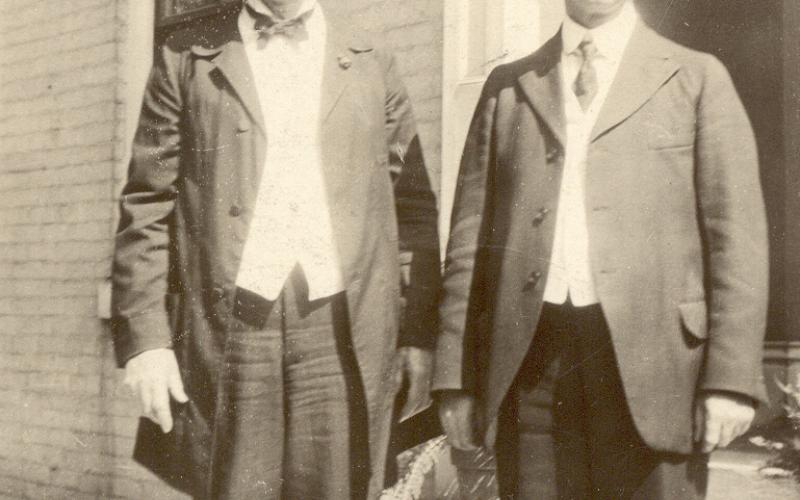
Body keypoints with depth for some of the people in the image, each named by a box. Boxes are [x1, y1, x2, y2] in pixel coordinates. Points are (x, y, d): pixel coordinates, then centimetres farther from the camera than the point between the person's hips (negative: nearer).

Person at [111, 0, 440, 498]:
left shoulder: (372, 65, 11)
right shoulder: (186, 58, 7)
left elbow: (412, 207, 10)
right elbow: (147, 205, 4)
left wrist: (419, 333, 5)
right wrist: (145, 337, -4)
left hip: (343, 328, 1)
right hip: (228, 327, -1)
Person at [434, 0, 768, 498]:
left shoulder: (696, 77, 9)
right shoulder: (507, 86, 14)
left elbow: (736, 234, 2)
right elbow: (471, 237, 12)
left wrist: (731, 378, -7)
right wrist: (457, 377, 6)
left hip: (651, 359, -1)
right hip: (530, 358, 2)